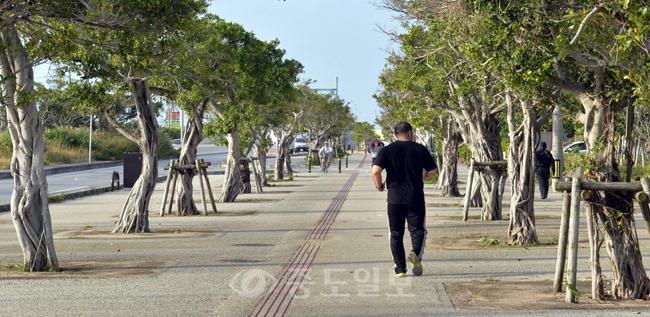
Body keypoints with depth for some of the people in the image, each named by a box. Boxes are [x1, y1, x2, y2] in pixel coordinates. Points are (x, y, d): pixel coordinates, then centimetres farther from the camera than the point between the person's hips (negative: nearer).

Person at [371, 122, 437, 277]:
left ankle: (399, 268, 6)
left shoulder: (387, 150, 1)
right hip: (416, 198, 0)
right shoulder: (420, 149, 3)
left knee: (396, 233, 8)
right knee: (417, 229, 8)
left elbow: (376, 171, -12)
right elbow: (433, 170, 5)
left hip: (395, 198, 0)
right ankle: (416, 253, -21)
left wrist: (379, 185, 6)